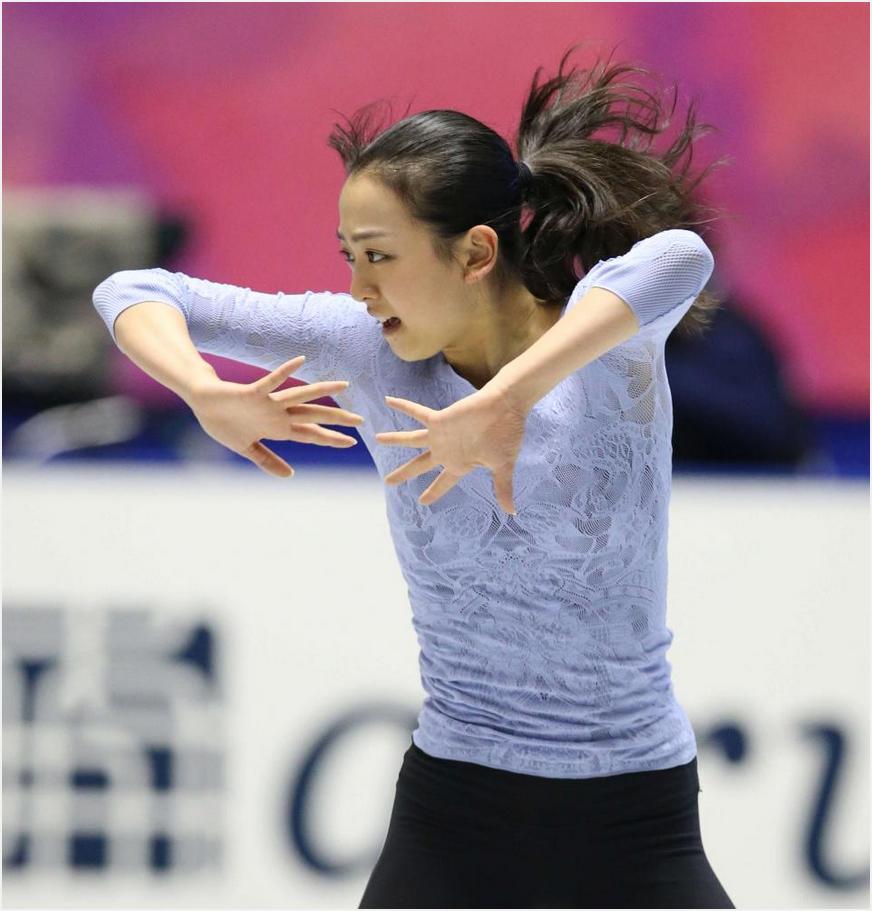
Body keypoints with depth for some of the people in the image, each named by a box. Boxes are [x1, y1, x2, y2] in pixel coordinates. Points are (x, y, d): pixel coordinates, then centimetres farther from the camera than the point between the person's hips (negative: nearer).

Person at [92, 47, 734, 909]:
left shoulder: (602, 339, -13)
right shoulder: (368, 350, -3)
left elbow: (677, 257, -39)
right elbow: (134, 294, -2)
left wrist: (503, 405, -49)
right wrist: (209, 398, -23)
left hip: (634, 834, -2)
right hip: (450, 815, 3)